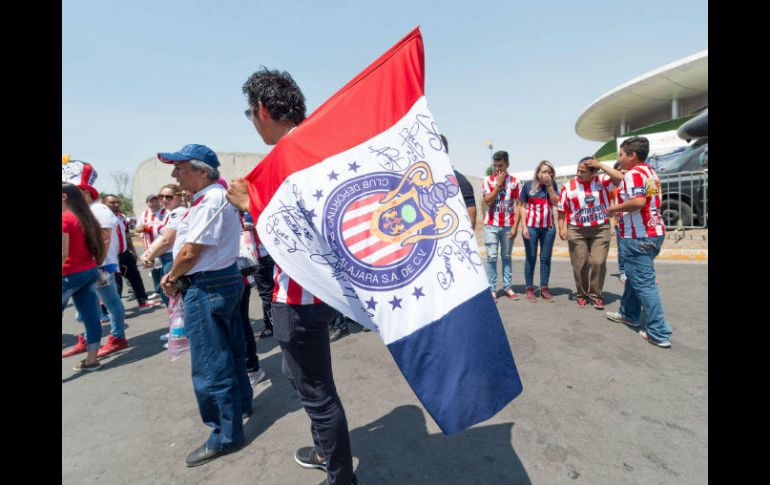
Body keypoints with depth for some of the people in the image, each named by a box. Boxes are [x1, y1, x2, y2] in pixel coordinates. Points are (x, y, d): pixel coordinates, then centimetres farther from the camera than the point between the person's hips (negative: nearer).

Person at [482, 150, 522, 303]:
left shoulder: (514, 182, 3)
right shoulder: (488, 180, 3)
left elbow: (518, 205, 1)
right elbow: (488, 201, -8)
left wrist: (515, 226, -6)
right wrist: (498, 184, -9)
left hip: (508, 226, 1)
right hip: (491, 225, -1)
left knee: (506, 257, 9)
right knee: (491, 257, -1)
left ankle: (508, 287, 17)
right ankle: (492, 289, 3)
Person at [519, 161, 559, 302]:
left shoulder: (552, 185, 6)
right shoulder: (528, 185, -1)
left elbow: (555, 203, -6)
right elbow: (522, 207, -1)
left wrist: (549, 185, -10)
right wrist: (524, 227, -8)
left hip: (548, 227, 3)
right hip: (531, 227, -2)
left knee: (546, 258, 6)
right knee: (531, 258, 3)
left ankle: (544, 288, 14)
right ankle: (530, 289, 11)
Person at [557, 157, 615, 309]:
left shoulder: (602, 181, -1)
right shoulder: (568, 186, -1)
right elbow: (562, 210, 4)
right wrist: (561, 228, -4)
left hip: (601, 229, 0)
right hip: (577, 231, 0)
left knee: (598, 262, -4)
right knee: (580, 264, 5)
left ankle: (596, 294, 13)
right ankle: (582, 294, 21)